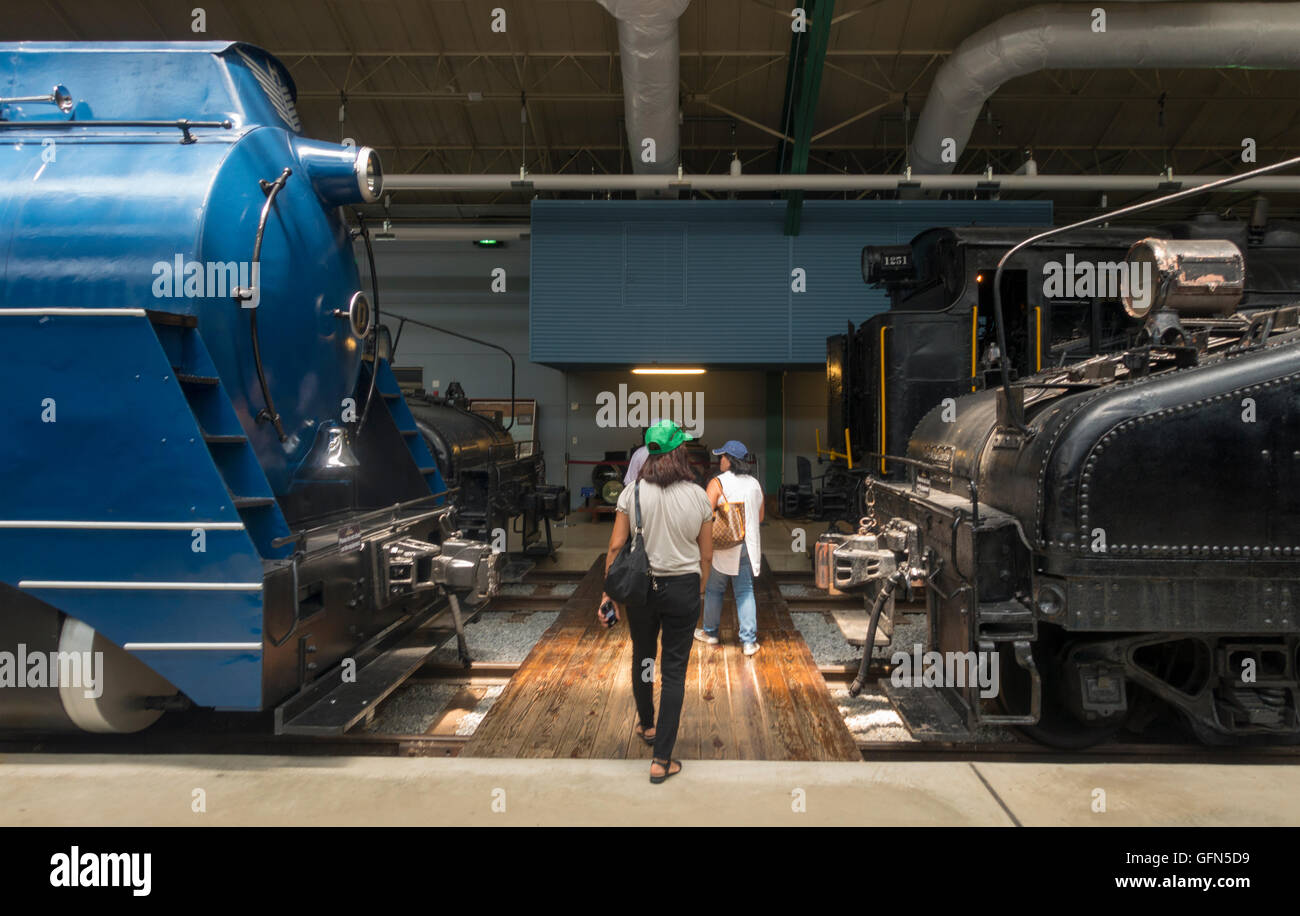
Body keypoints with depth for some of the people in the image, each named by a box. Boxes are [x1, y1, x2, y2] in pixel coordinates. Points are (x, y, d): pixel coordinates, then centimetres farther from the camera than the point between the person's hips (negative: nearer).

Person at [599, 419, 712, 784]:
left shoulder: (632, 493, -8)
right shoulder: (698, 496, -6)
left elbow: (616, 546, -8)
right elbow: (705, 554, 0)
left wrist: (608, 592, 1)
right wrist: (699, 591, 15)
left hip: (641, 586, 1)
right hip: (683, 588, -1)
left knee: (642, 658, 22)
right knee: (674, 670, 5)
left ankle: (647, 725, 45)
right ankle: (661, 759, 5)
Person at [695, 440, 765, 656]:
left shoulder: (718, 483, -10)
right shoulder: (755, 484, 7)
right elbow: (760, 518, 15)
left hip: (724, 546, -4)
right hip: (749, 546, 4)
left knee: (714, 589, 12)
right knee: (745, 592, 7)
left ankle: (710, 632, 26)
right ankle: (749, 640, 2)